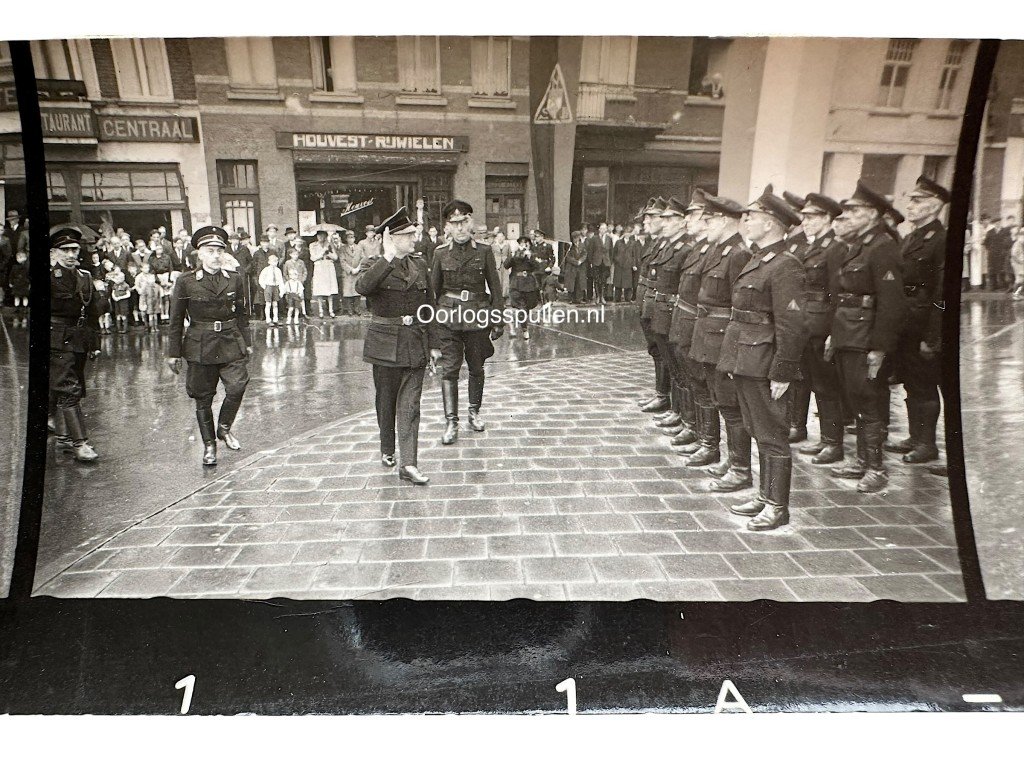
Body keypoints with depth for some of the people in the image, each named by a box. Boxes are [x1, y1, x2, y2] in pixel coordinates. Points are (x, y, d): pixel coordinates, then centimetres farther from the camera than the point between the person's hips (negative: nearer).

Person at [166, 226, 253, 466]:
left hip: (231, 344, 2)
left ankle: (224, 428, 13)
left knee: (237, 387, -13)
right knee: (203, 398, 5)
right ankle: (209, 444, 21)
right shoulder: (185, 282, -1)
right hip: (200, 347, -1)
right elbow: (176, 320, 3)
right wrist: (174, 352, 3)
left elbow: (242, 315, 13)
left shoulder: (236, 280, 6)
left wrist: (247, 343, 10)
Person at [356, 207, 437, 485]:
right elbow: (361, 286, -29)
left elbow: (429, 306, 13)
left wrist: (433, 344, 11)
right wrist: (388, 259, -35)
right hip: (385, 343, -3)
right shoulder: (375, 266, -5)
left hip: (415, 342, 3)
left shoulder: (420, 264, 9)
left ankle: (408, 463, -1)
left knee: (410, 404, -2)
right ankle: (387, 450, 33)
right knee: (386, 400, 11)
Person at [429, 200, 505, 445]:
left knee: (476, 368, 12)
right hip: (449, 316, 0)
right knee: (449, 368, -5)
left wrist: (498, 318, 0)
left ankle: (474, 411, 31)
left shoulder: (484, 252, 2)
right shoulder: (441, 254, 3)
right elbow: (433, 288, 9)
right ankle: (451, 422, 1)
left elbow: (495, 287, 4)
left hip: (478, 316, 0)